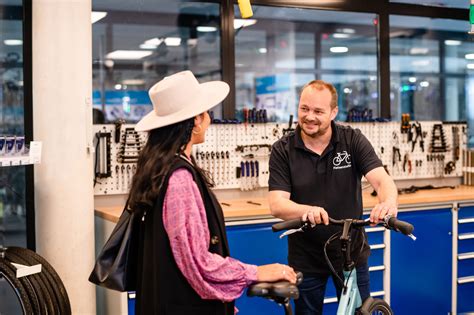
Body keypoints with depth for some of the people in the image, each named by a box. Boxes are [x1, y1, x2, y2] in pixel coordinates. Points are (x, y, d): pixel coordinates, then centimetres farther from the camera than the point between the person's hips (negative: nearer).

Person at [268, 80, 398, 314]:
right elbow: (277, 205, -18)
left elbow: (382, 180, -19)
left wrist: (389, 202, -43)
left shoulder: (353, 140, -8)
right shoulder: (283, 150, -10)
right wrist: (306, 210, -40)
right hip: (305, 258, 0)